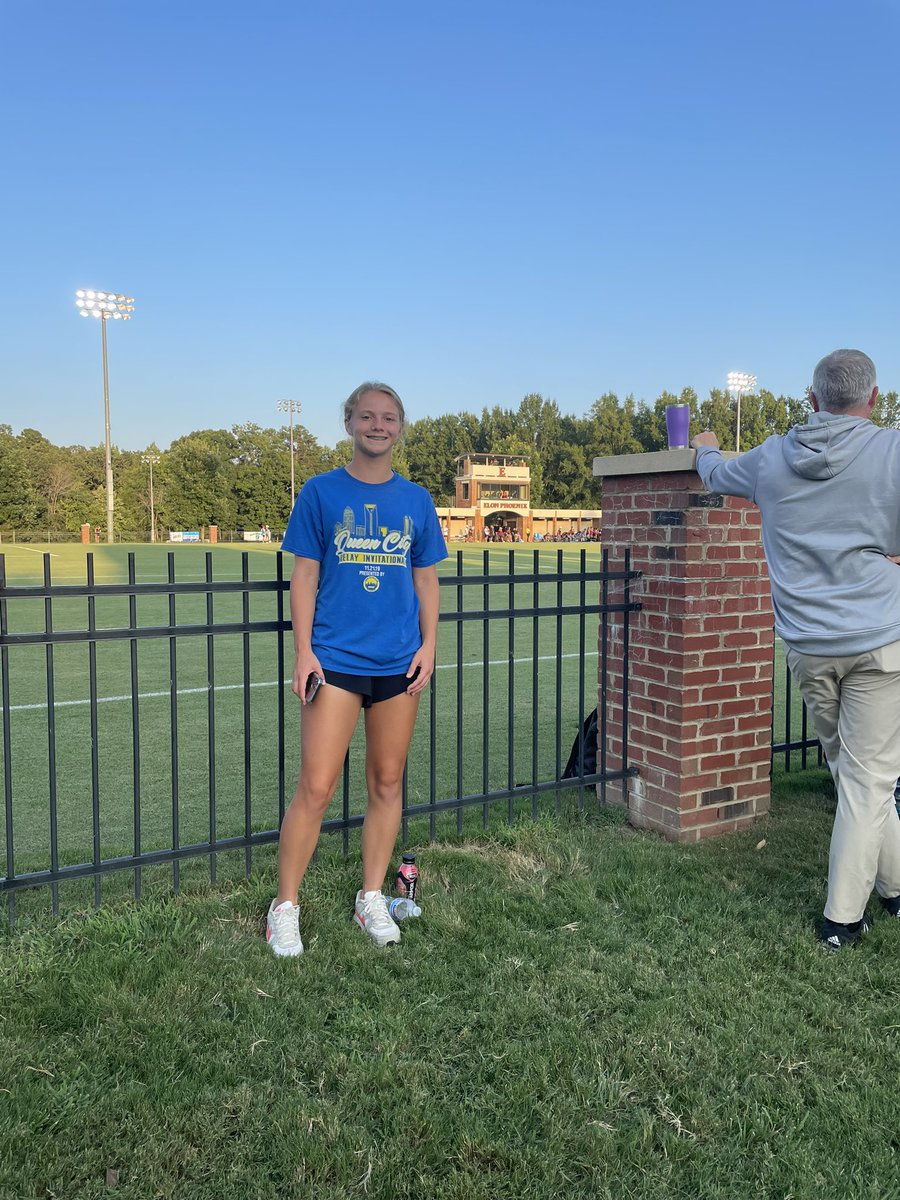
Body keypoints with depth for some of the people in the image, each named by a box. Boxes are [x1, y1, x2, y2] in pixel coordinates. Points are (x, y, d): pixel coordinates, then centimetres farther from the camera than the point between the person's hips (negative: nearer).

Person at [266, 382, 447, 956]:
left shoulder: (416, 500, 9)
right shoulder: (321, 493, 2)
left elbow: (427, 580, 12)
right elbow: (305, 576, 1)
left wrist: (428, 645, 1)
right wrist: (303, 651, -7)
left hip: (399, 662, 3)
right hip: (335, 659, -3)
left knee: (387, 783, 10)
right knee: (316, 787, -5)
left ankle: (372, 897, 26)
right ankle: (285, 908, 11)